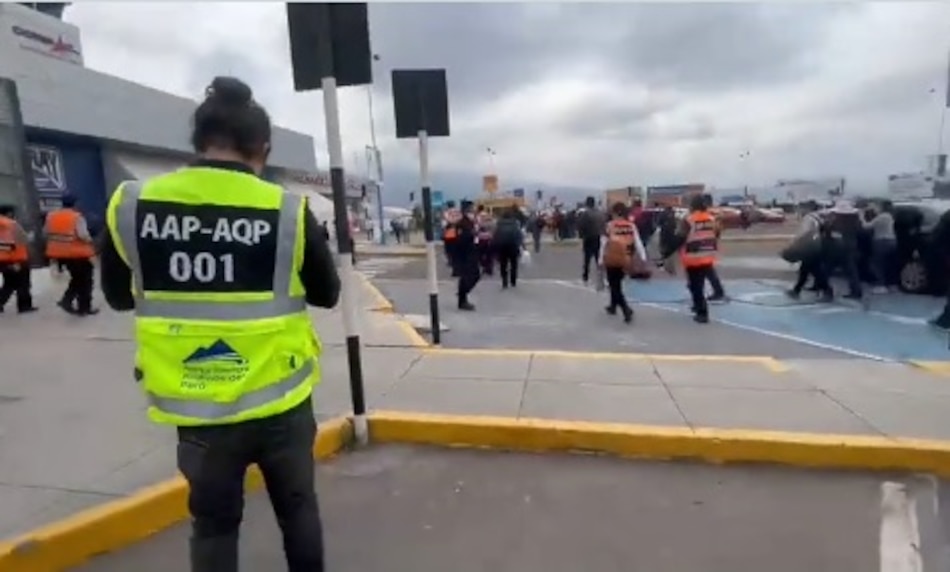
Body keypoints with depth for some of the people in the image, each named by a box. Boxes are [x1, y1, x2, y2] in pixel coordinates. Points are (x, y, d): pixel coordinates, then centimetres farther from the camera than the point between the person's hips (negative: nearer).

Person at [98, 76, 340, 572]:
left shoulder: (130, 205, -7)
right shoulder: (288, 211, -15)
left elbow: (119, 296, 9)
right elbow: (327, 294, 0)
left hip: (196, 407, 2)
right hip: (278, 400, -1)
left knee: (213, 521, 21)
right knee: (296, 505, 21)